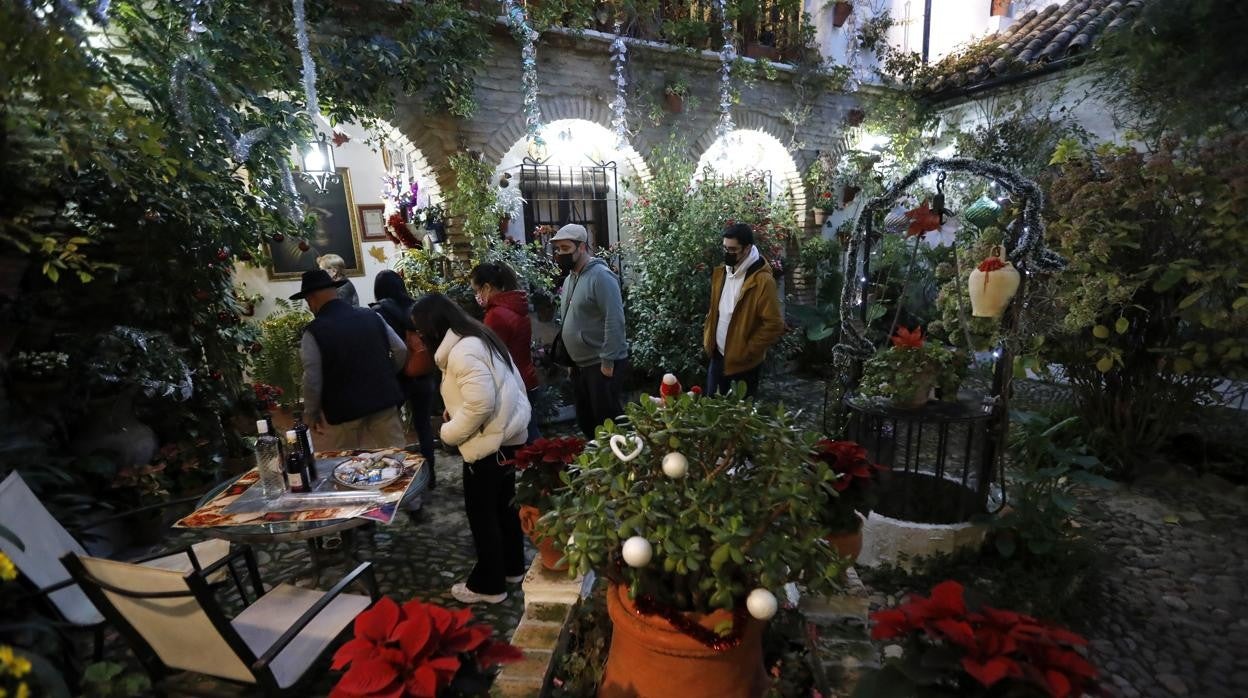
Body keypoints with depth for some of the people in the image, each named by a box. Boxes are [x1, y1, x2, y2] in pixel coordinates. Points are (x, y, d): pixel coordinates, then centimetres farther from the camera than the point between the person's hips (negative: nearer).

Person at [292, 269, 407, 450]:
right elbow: (401, 351, 2)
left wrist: (311, 415, 4)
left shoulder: (314, 331, -12)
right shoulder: (371, 316, -1)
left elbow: (312, 381, -12)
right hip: (383, 399, 3)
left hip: (344, 409, -3)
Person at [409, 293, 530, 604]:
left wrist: (448, 432, -12)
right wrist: (454, 412, 9)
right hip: (508, 435, 10)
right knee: (503, 505, 22)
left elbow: (480, 405, -28)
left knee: (482, 513, 8)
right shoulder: (479, 338, 10)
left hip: (489, 444, -10)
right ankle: (512, 567, 39)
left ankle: (488, 584, 25)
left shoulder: (461, 352, -21)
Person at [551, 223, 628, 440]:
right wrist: (571, 361, 16)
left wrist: (607, 361, -22)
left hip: (602, 364, -9)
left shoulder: (600, 276, -16)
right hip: (580, 364, 9)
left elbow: (614, 321, -21)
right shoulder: (570, 278, 12)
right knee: (585, 421, 18)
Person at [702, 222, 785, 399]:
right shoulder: (721, 272, 3)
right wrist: (707, 336, 7)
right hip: (718, 354, 6)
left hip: (744, 361, -6)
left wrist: (747, 351, -18)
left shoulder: (763, 281, -21)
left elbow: (774, 325, -22)